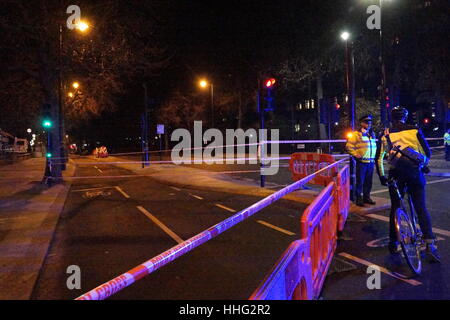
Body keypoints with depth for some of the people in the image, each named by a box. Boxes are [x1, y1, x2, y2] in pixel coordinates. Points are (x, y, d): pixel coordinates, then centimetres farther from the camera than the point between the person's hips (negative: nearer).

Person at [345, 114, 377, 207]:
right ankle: (359, 199, 7)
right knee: (360, 181, -1)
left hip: (371, 162, 6)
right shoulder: (356, 134, -6)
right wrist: (356, 154, -14)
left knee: (368, 182, 11)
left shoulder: (372, 134, 16)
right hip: (361, 162, -6)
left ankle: (366, 197, 23)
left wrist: (374, 158, 18)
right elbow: (349, 147, -9)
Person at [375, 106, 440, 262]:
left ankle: (393, 244, 16)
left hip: (396, 174, 0)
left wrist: (382, 176, 14)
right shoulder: (415, 130, 2)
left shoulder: (386, 135, 4)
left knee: (395, 208, 11)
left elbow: (379, 158, 3)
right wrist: (422, 164, 24)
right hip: (415, 173, 0)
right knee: (421, 208, 6)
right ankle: (430, 244, -6)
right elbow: (427, 152, 5)